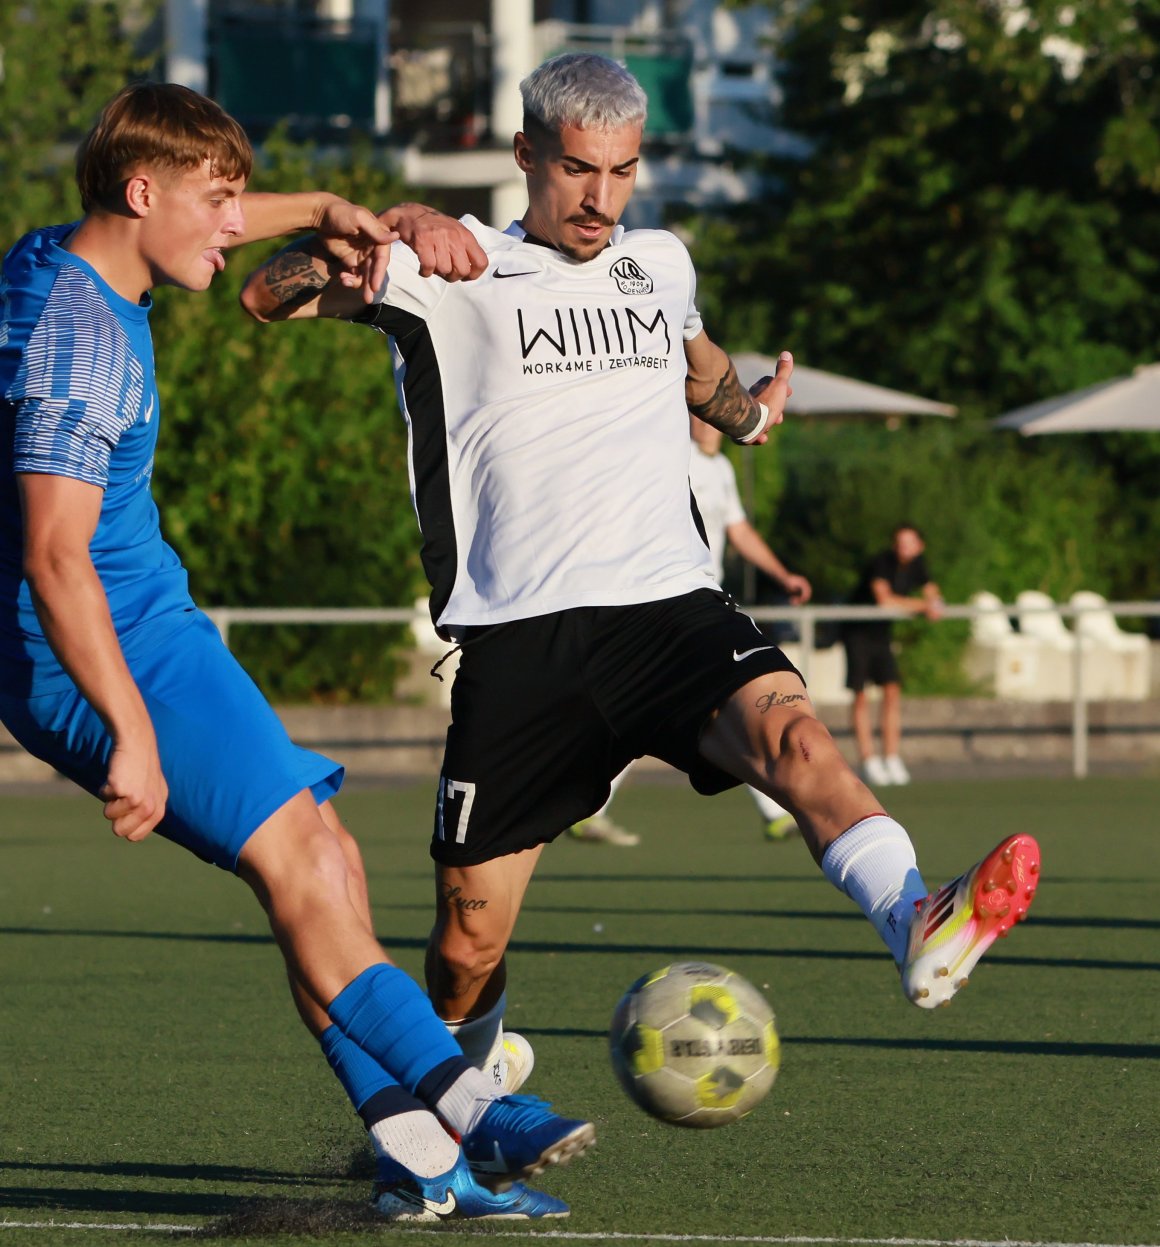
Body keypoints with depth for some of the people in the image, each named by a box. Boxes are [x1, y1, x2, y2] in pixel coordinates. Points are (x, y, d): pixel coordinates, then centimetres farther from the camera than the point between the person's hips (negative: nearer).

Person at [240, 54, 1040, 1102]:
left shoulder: (662, 265, 20)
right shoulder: (457, 273, 6)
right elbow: (267, 296, -3)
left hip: (671, 606, 2)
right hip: (520, 639, -2)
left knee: (788, 731, -32)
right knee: (468, 946, 0)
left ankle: (919, 931, -54)